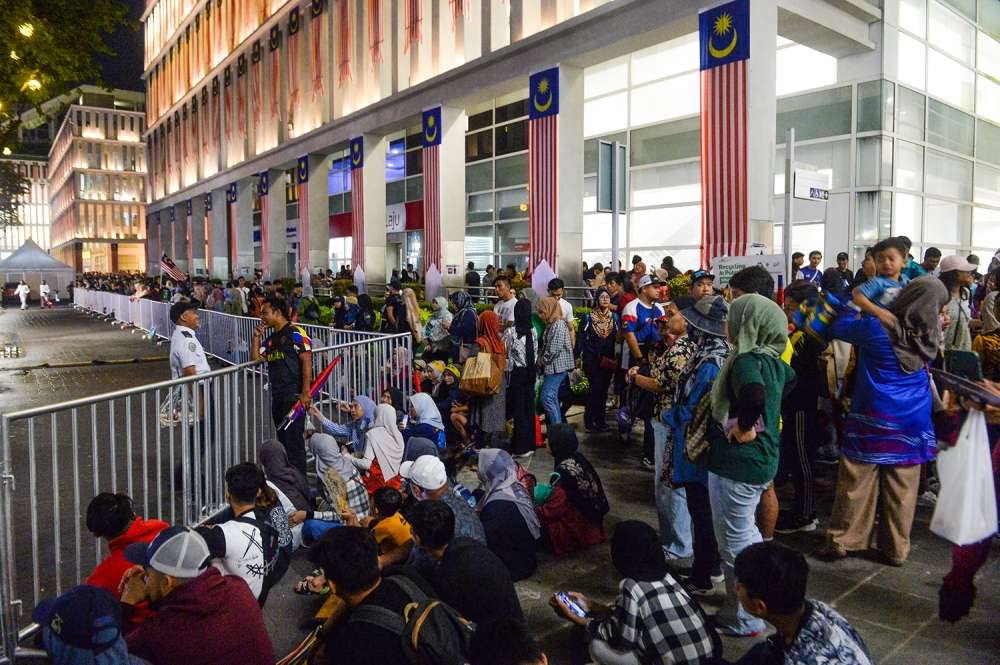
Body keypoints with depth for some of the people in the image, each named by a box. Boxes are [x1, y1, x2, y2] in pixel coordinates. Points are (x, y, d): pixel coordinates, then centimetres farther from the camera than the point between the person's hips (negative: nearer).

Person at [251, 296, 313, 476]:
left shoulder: (295, 333, -7)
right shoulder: (271, 339, 20)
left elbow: (307, 362, -14)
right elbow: (255, 358, 16)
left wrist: (305, 392, -21)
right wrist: (256, 337, 9)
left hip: (293, 396, -9)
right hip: (277, 397, 9)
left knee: (293, 442, -9)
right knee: (282, 442, 14)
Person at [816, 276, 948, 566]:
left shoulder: (879, 330, -16)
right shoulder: (930, 337, -3)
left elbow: (837, 327, -3)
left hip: (872, 421, -3)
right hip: (912, 424, 4)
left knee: (858, 483, 5)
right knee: (901, 489, 10)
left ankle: (841, 540, 14)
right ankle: (896, 549, 21)